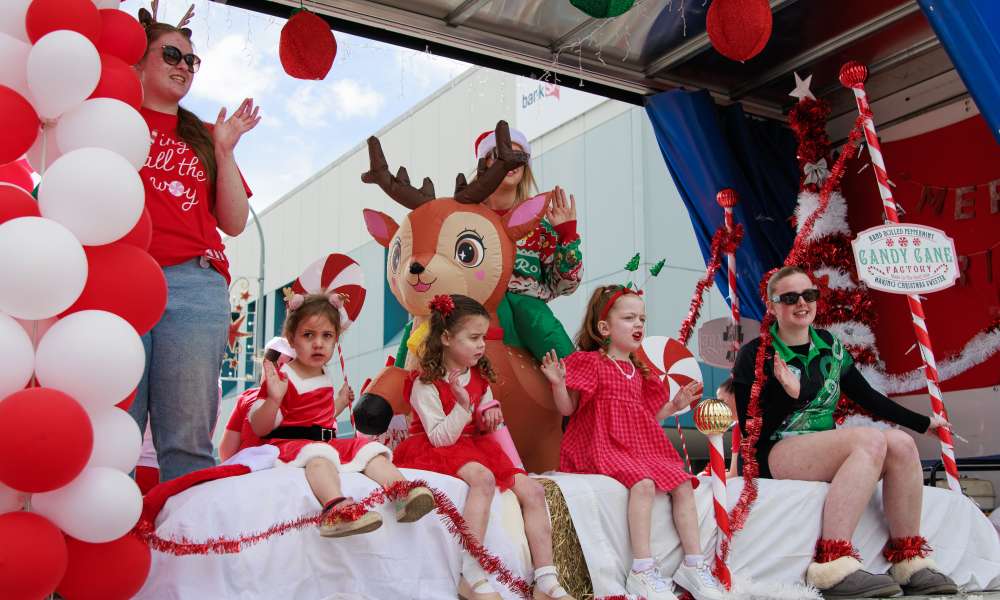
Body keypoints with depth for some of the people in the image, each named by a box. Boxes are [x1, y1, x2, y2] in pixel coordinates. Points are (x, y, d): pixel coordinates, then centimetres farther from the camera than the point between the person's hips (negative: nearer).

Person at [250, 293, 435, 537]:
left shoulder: (325, 379, 17)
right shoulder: (282, 378, -8)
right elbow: (259, 429, -12)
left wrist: (341, 401, 28)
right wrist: (273, 399, -28)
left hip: (328, 442, 8)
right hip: (290, 443, -8)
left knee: (369, 448, -10)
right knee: (318, 453, -39)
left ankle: (403, 494, -31)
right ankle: (334, 508, -67)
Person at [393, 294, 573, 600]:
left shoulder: (480, 378, 10)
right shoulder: (425, 384, -13)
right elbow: (441, 438, -19)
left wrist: (491, 416, -2)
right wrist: (462, 406, -29)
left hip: (474, 448, 7)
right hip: (435, 452, -7)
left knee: (532, 489, -10)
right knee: (482, 477, -38)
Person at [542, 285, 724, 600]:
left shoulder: (639, 372, 18)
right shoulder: (589, 362, -3)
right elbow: (567, 408, -6)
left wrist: (675, 405, 15)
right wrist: (558, 385, -24)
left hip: (641, 445, 8)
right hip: (604, 446, -8)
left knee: (683, 483, -7)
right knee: (643, 483, -32)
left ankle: (693, 563, 0)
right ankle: (642, 569, -29)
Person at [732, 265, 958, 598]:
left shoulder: (830, 346, 12)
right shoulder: (756, 355, -6)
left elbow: (868, 396, 20)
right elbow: (750, 430, -11)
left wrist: (922, 423, 22)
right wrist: (789, 395, -24)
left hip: (825, 454, 6)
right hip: (775, 456, -6)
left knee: (901, 443, -18)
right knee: (871, 439, -29)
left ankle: (909, 561, -15)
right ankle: (833, 566, -39)